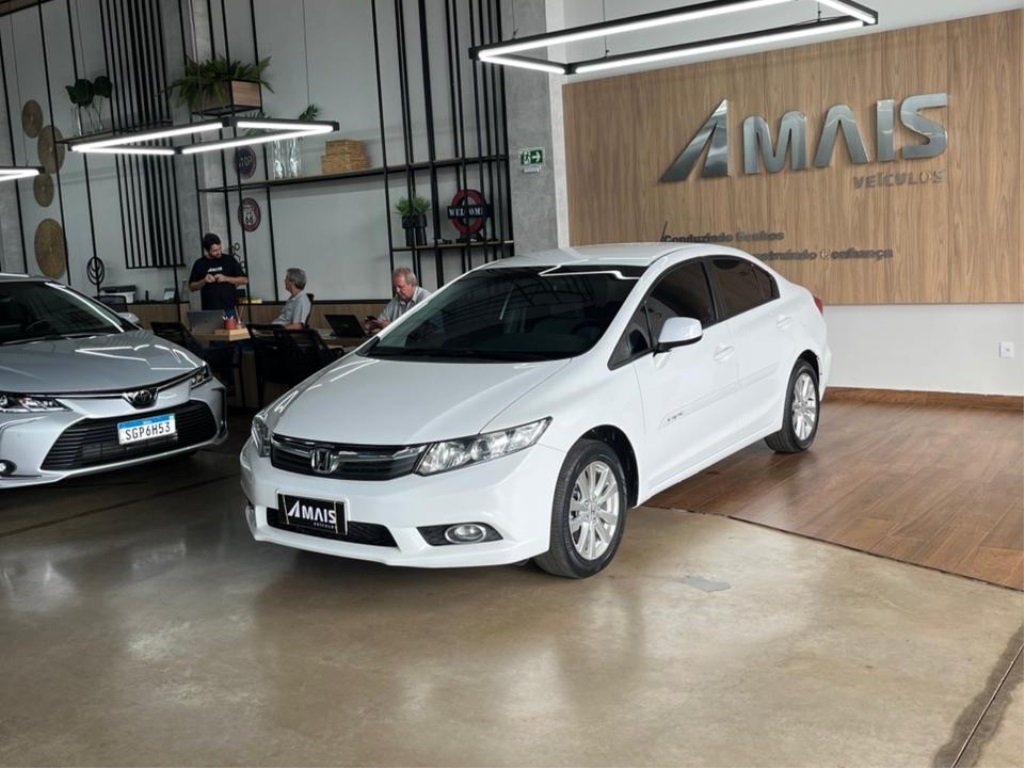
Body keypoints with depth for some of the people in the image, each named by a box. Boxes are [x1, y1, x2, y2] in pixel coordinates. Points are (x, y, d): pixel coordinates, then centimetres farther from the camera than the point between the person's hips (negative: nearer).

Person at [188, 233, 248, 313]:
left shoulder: (229, 259, 2)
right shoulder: (199, 264, 5)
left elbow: (244, 280, 2)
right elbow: (191, 287, 10)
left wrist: (226, 278, -11)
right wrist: (204, 281, -9)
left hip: (229, 309, 0)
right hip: (209, 311, 0)